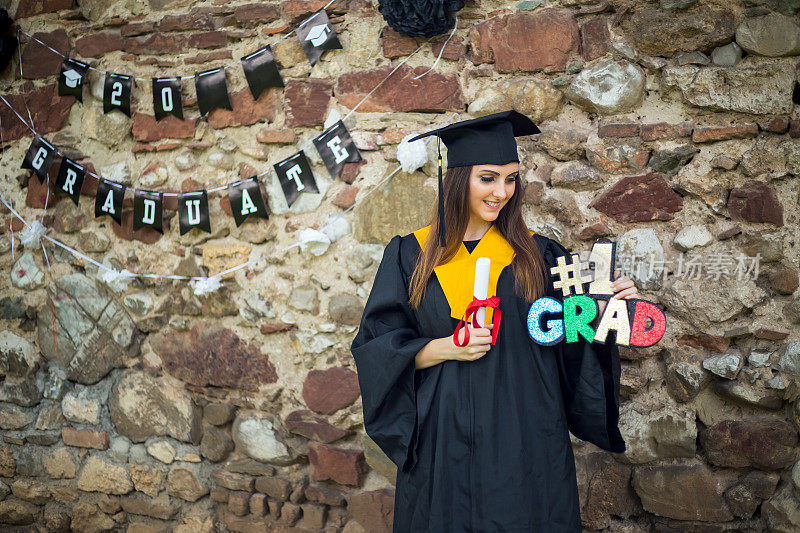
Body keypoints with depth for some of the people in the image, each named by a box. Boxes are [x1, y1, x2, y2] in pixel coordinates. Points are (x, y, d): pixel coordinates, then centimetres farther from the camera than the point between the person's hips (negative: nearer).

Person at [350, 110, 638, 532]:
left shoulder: (537, 254, 4)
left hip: (524, 440, 1)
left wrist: (606, 309, -14)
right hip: (444, 443, 0)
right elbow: (375, 348, -2)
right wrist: (445, 347, -15)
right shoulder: (410, 256, 2)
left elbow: (573, 346, 4)